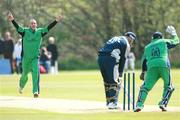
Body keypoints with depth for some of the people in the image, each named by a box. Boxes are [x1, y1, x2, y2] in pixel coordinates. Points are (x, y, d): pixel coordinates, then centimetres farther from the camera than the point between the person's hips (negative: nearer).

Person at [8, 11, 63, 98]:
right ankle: (21, 86, 43)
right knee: (25, 74, 13)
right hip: (26, 58, 0)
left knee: (35, 73, -16)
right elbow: (17, 27, -19)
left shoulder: (40, 32, 2)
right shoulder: (25, 31, -4)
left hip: (35, 58, 0)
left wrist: (56, 21, -20)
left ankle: (35, 91, -16)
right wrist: (12, 20, -37)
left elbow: (48, 28, -7)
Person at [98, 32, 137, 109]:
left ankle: (109, 102, 22)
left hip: (100, 57, 7)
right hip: (110, 59, -7)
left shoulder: (115, 39, 29)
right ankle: (113, 103, -10)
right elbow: (123, 59, 3)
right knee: (115, 82, -2)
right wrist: (120, 74, 7)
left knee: (107, 81, 18)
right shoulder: (126, 44, 7)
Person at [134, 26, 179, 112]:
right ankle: (163, 103, -3)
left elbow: (144, 60, 24)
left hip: (151, 67, 2)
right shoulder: (164, 42, 19)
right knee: (168, 87, 14)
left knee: (145, 87, 3)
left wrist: (143, 72, 30)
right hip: (164, 65, -2)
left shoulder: (147, 47, 26)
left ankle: (139, 105, -15)